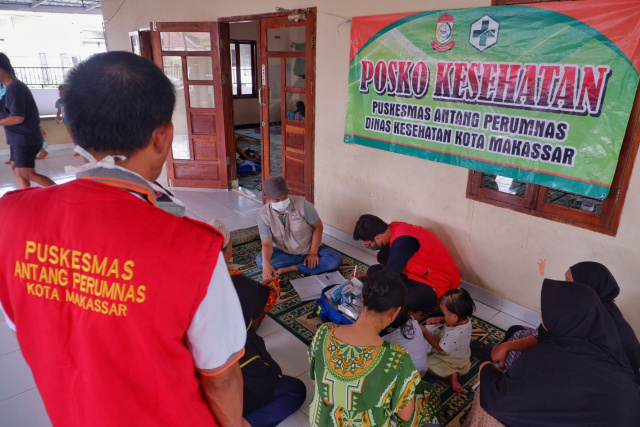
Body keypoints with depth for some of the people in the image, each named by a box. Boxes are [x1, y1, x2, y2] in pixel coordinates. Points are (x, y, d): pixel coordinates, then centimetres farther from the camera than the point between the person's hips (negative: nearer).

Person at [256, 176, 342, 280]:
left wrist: (313, 253, -15)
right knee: (260, 260, -30)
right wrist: (266, 263, -42)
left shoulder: (302, 204, -22)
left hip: (308, 248, 0)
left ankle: (291, 268, -19)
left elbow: (318, 227, -10)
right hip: (283, 252, 1)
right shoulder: (264, 215, -18)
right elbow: (267, 243, -21)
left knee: (336, 260, -24)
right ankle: (305, 261, -15)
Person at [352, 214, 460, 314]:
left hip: (440, 282, -9)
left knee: (411, 299, -39)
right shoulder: (392, 230, -1)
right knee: (375, 270, -5)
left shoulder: (403, 240, -29)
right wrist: (367, 276, 10)